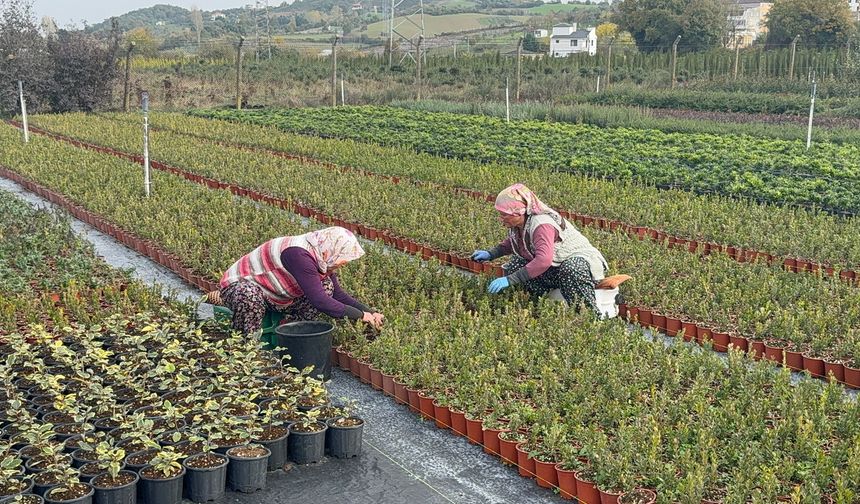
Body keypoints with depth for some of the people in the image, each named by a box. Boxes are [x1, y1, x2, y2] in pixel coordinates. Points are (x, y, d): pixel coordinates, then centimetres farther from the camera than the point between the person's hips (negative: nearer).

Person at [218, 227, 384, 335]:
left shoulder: (321, 258, -5)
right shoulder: (298, 254, -34)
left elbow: (338, 295, 5)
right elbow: (319, 301, -37)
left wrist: (370, 312, -6)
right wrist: (360, 315, -30)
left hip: (273, 296, 8)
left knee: (326, 285, -7)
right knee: (249, 296, -44)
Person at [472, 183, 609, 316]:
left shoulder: (542, 225, -31)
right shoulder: (517, 225, -4)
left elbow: (544, 260, -45)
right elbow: (512, 242, 20)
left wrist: (510, 280, -46)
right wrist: (491, 254, 1)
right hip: (556, 266, 8)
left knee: (570, 271, -43)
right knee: (512, 268, -7)